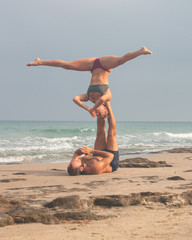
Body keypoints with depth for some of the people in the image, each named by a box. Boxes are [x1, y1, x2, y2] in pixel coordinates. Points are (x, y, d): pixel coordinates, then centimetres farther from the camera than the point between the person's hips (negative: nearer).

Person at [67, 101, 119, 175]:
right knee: (111, 134, -4)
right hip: (112, 164, -5)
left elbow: (76, 152, -7)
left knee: (100, 132, 3)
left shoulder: (73, 167, -31)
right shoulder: (95, 168, -50)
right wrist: (92, 151, -39)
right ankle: (108, 107, 16)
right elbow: (110, 156, -37)